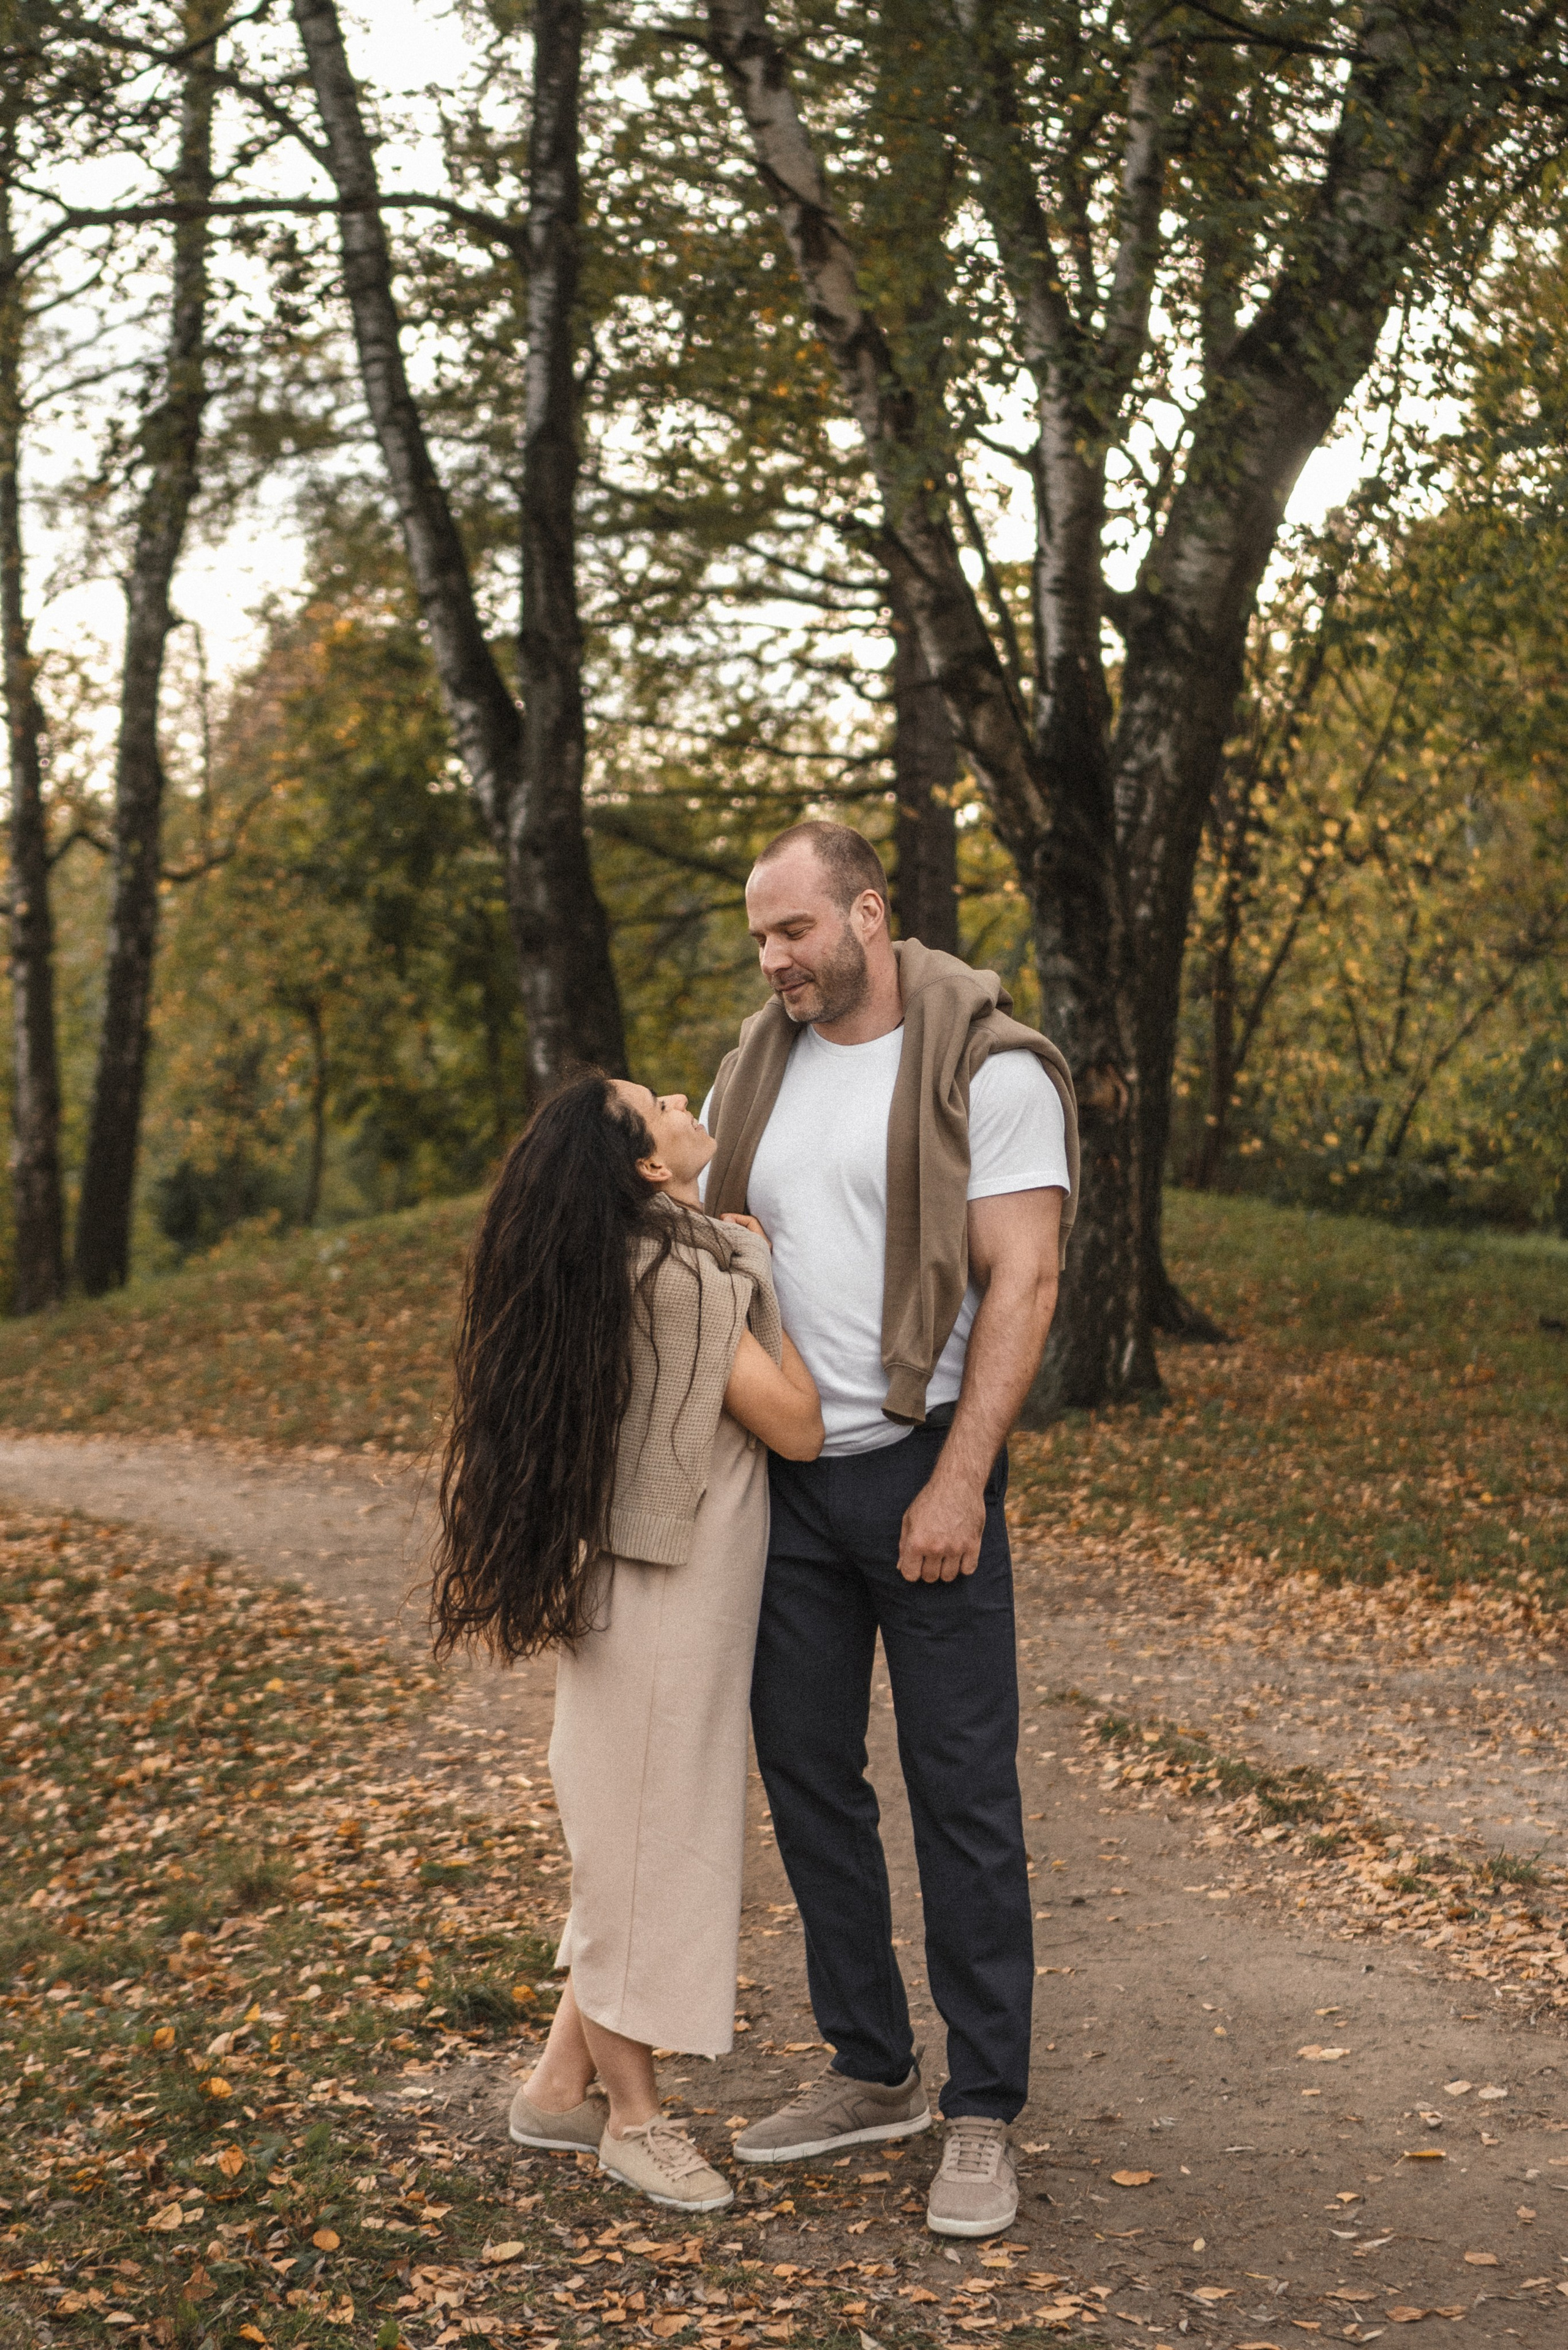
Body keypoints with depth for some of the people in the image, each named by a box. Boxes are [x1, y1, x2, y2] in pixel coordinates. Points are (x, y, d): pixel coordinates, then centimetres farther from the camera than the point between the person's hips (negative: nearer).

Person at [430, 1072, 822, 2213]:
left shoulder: (638, 1264, 6)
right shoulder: (679, 1277, -22)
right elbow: (798, 1427, -16)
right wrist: (767, 1279, -9)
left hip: (637, 1592, 9)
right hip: (671, 1601, -9)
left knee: (640, 1840, 19)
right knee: (658, 1833, 3)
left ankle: (564, 2084, 29)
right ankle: (634, 2116, 18)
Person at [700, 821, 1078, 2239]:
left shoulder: (989, 1068, -7)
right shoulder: (755, 1073, 11)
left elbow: (1022, 1282, -12)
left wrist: (958, 1481, -19)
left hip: (922, 1470, -6)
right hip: (782, 1479, 6)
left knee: (963, 1790, -2)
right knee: (806, 1773, 11)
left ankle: (984, 2113, 8)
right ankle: (872, 2076, 25)